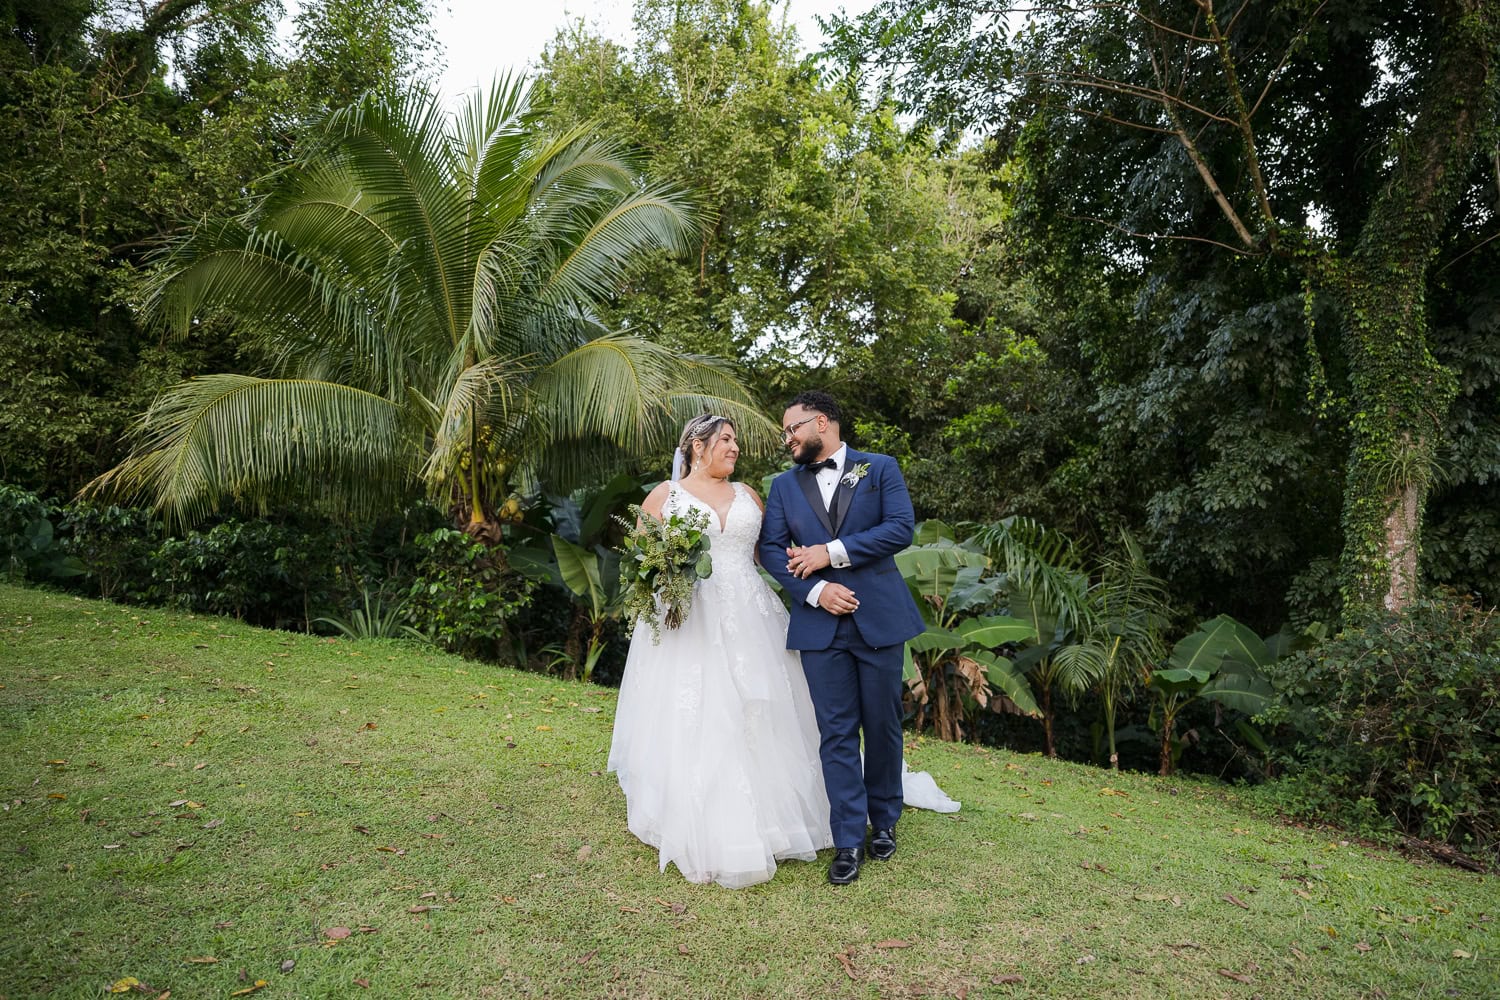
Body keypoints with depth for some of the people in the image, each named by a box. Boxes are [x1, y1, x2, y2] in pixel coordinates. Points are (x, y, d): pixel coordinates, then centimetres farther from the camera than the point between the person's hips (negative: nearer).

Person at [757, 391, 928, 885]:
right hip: (820, 623, 1)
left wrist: (831, 552, -14)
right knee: (836, 732, 2)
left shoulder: (880, 468, 4)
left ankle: (883, 821, 31)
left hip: (879, 620, -1)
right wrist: (816, 591, -14)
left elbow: (901, 528, -9)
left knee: (882, 727, 10)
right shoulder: (784, 485, 11)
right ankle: (848, 841, 12)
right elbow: (771, 549, 2)